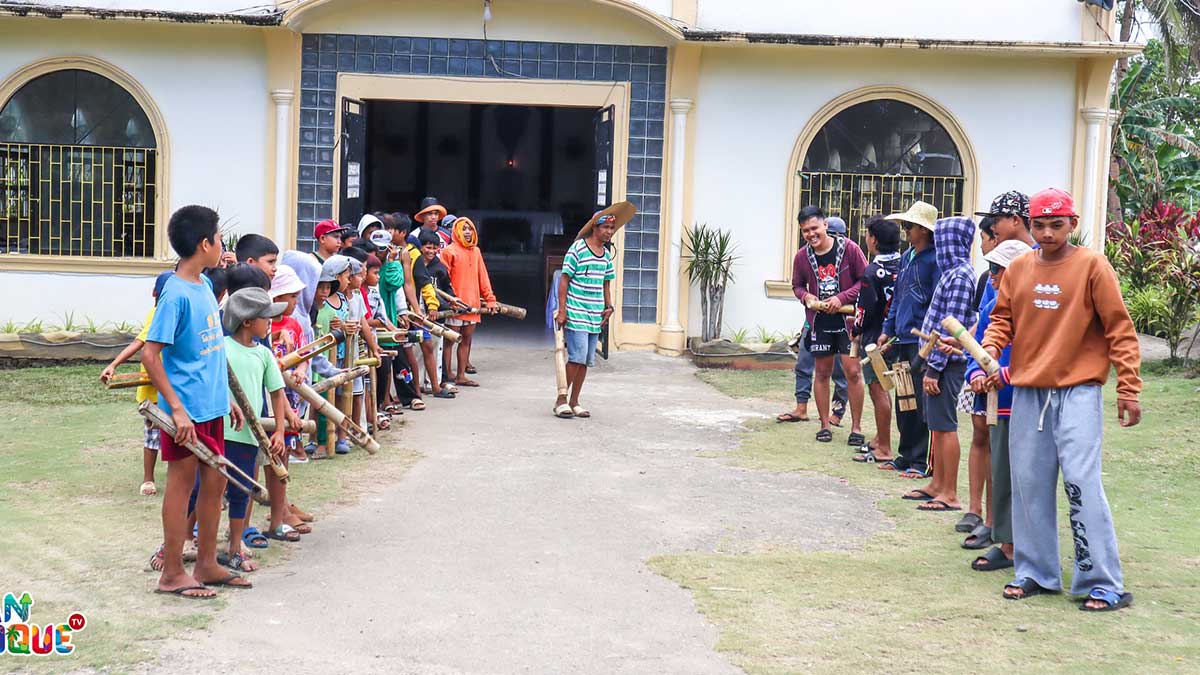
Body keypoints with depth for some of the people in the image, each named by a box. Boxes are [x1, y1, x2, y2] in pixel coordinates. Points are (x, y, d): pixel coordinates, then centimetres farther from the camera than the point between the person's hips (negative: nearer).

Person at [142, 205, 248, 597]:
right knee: (182, 484, 1)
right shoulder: (176, 294, -17)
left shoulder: (204, 285, 9)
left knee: (215, 480, 13)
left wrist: (227, 398, 18)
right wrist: (177, 409, -22)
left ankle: (206, 564, 25)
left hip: (211, 406, 8)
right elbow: (151, 355, -19)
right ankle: (172, 574, 12)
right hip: (186, 410, -8)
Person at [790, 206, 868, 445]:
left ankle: (856, 428, 4)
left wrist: (842, 298, -17)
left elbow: (865, 280, -6)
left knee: (853, 371, -6)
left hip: (847, 318, -3)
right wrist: (806, 296, -8)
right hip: (819, 321, 3)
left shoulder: (848, 248, -10)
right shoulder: (802, 257, -1)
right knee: (822, 372, 9)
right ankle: (825, 425, 20)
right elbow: (797, 285, 14)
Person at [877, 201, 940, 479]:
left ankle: (920, 461, 3)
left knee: (920, 402, -3)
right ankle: (906, 456, 22)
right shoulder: (906, 257, 14)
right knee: (902, 401, 13)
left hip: (922, 341, -8)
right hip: (903, 339, 8)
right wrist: (888, 330, 17)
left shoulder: (934, 259, -11)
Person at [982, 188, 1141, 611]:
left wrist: (1128, 390, -9)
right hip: (1027, 390, 5)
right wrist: (989, 349, -7)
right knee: (1029, 484, 8)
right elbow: (1003, 318, 15)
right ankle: (1036, 573, 20)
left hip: (1077, 390, -5)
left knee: (1081, 483, -10)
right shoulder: (1018, 269, 9)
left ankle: (1104, 585, -3)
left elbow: (1119, 330, -5)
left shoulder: (1091, 266, -4)